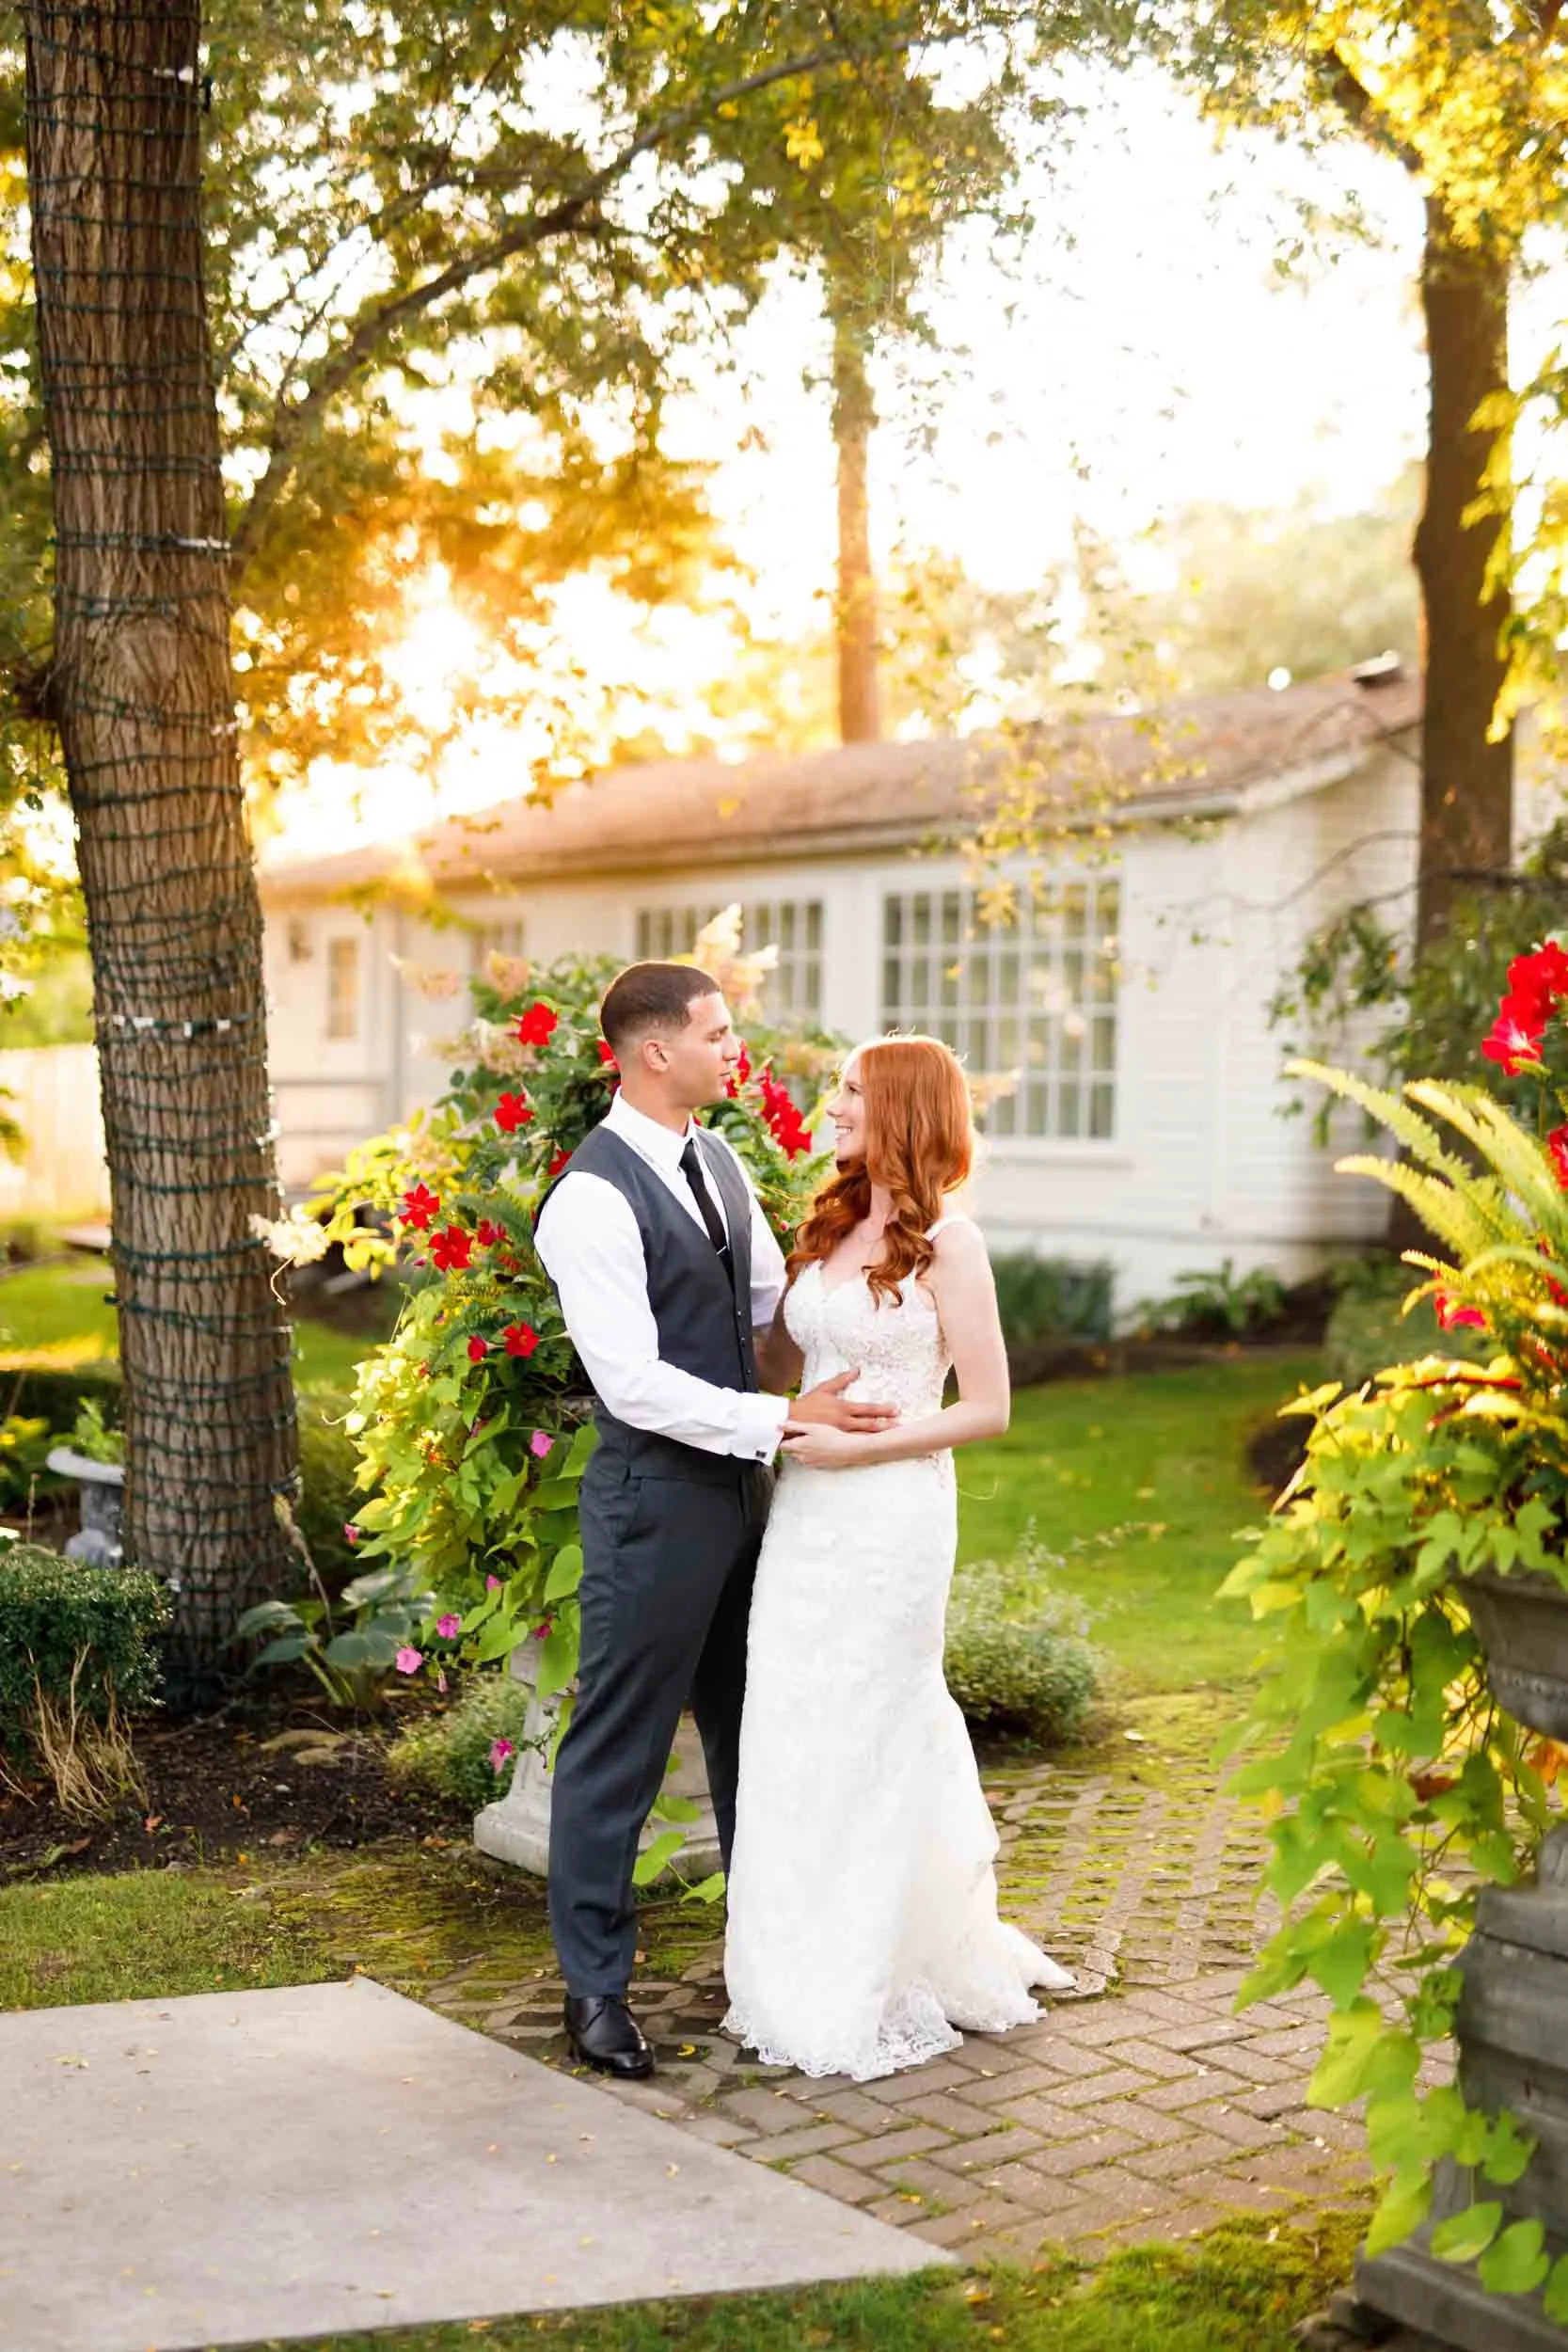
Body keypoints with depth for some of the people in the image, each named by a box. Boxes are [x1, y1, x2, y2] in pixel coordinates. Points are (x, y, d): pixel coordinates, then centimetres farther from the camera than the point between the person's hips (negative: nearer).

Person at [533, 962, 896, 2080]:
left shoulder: (719, 1160, 8)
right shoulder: (592, 1198, -19)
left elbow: (776, 1295, 20)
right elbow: (635, 1384, -23)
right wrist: (785, 1417, -21)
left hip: (743, 1487, 8)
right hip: (655, 1502, -8)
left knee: (754, 1732, 20)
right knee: (619, 1747, 3)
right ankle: (596, 1984, 17)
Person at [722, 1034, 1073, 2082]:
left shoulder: (946, 1242, -9)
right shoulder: (832, 1226, 10)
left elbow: (988, 1408, -11)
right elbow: (779, 1355, 20)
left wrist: (857, 1445, -15)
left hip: (892, 1512, -6)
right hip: (808, 1512, 7)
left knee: (862, 1741, 2)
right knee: (795, 1738, 10)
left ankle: (855, 1998, 16)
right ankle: (809, 1971, 26)